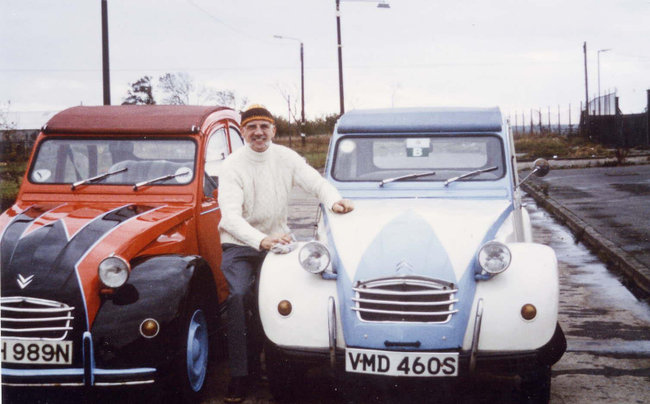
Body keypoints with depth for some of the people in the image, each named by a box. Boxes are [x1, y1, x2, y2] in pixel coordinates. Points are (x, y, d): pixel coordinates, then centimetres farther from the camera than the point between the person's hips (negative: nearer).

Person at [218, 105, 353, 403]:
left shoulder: (286, 157, -1)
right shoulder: (233, 165, -13)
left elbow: (317, 183, -2)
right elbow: (230, 215, -25)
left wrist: (334, 200, -27)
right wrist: (261, 240, -42)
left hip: (276, 239, 4)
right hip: (239, 244, -4)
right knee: (240, 295, -25)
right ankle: (239, 375, -19)